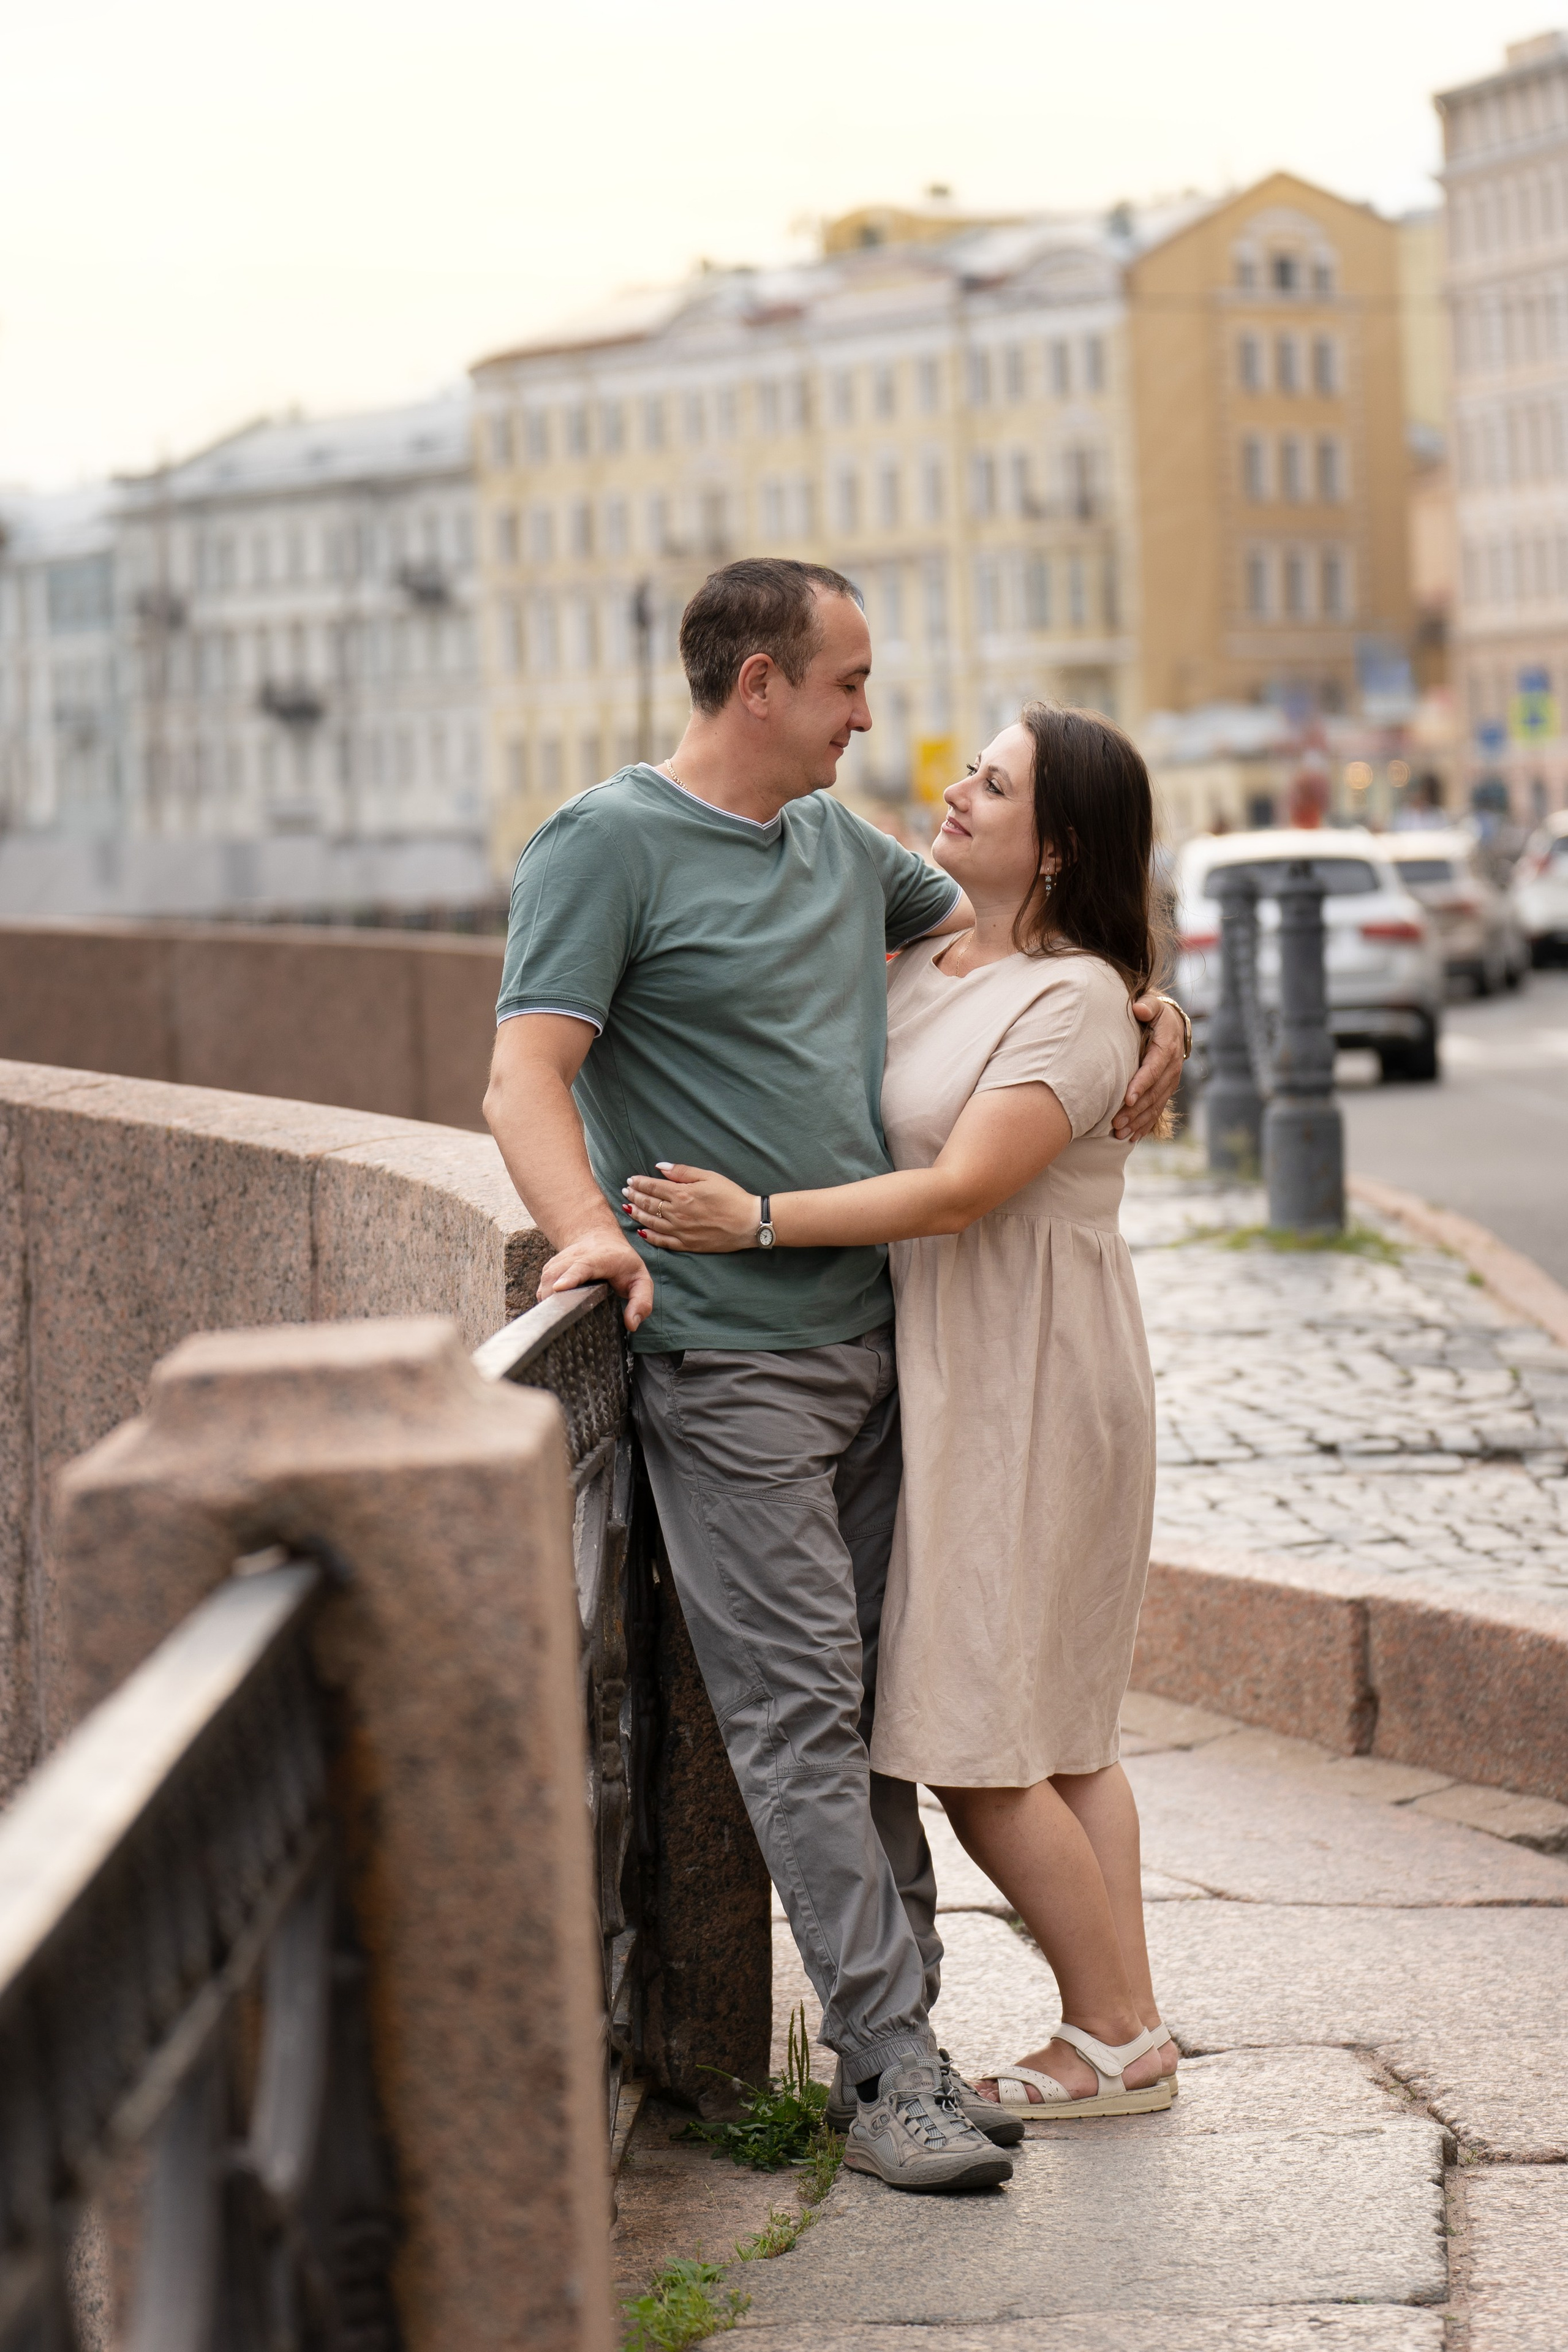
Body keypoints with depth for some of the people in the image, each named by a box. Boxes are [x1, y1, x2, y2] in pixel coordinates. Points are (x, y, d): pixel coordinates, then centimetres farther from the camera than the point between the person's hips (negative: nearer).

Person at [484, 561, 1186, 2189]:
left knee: (868, 1701, 9)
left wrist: (1143, 1009, 15)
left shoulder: (838, 842, 16)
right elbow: (527, 1079, -14)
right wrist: (590, 1232, -33)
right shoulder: (608, 846, -7)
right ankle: (891, 2068, -8)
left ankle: (896, 2028, 14)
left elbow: (991, 925, 32)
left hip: (872, 1336, 7)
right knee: (802, 1709, -8)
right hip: (727, 1363, -7)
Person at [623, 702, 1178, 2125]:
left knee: (973, 1748, -5)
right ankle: (1126, 2030, 17)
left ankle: (1117, 2040, 6)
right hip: (954, 1379, 9)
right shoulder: (927, 962, 12)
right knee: (1058, 1735, 11)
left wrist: (758, 1222, -26)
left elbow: (959, 1192, -24)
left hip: (1027, 1392, -9)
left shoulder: (1075, 1000, -14)